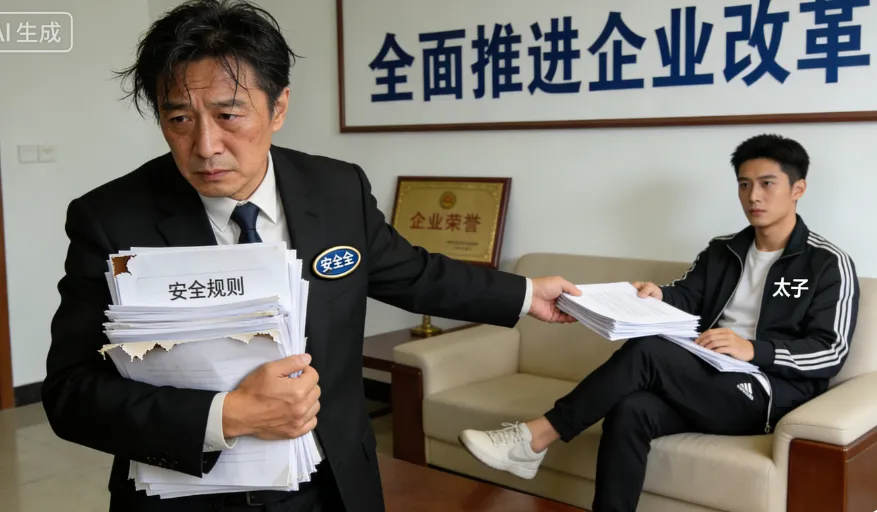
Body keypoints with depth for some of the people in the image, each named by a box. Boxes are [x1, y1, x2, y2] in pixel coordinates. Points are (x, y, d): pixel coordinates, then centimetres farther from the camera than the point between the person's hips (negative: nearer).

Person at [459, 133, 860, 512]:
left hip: (766, 396, -5)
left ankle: (534, 439, -22)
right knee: (630, 410, -30)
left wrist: (753, 350, -20)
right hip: (706, 387, 5)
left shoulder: (830, 265, 3)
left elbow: (831, 353, -6)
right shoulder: (721, 251, 20)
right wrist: (657, 295, -15)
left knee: (647, 350, -29)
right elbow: (686, 297, 9)